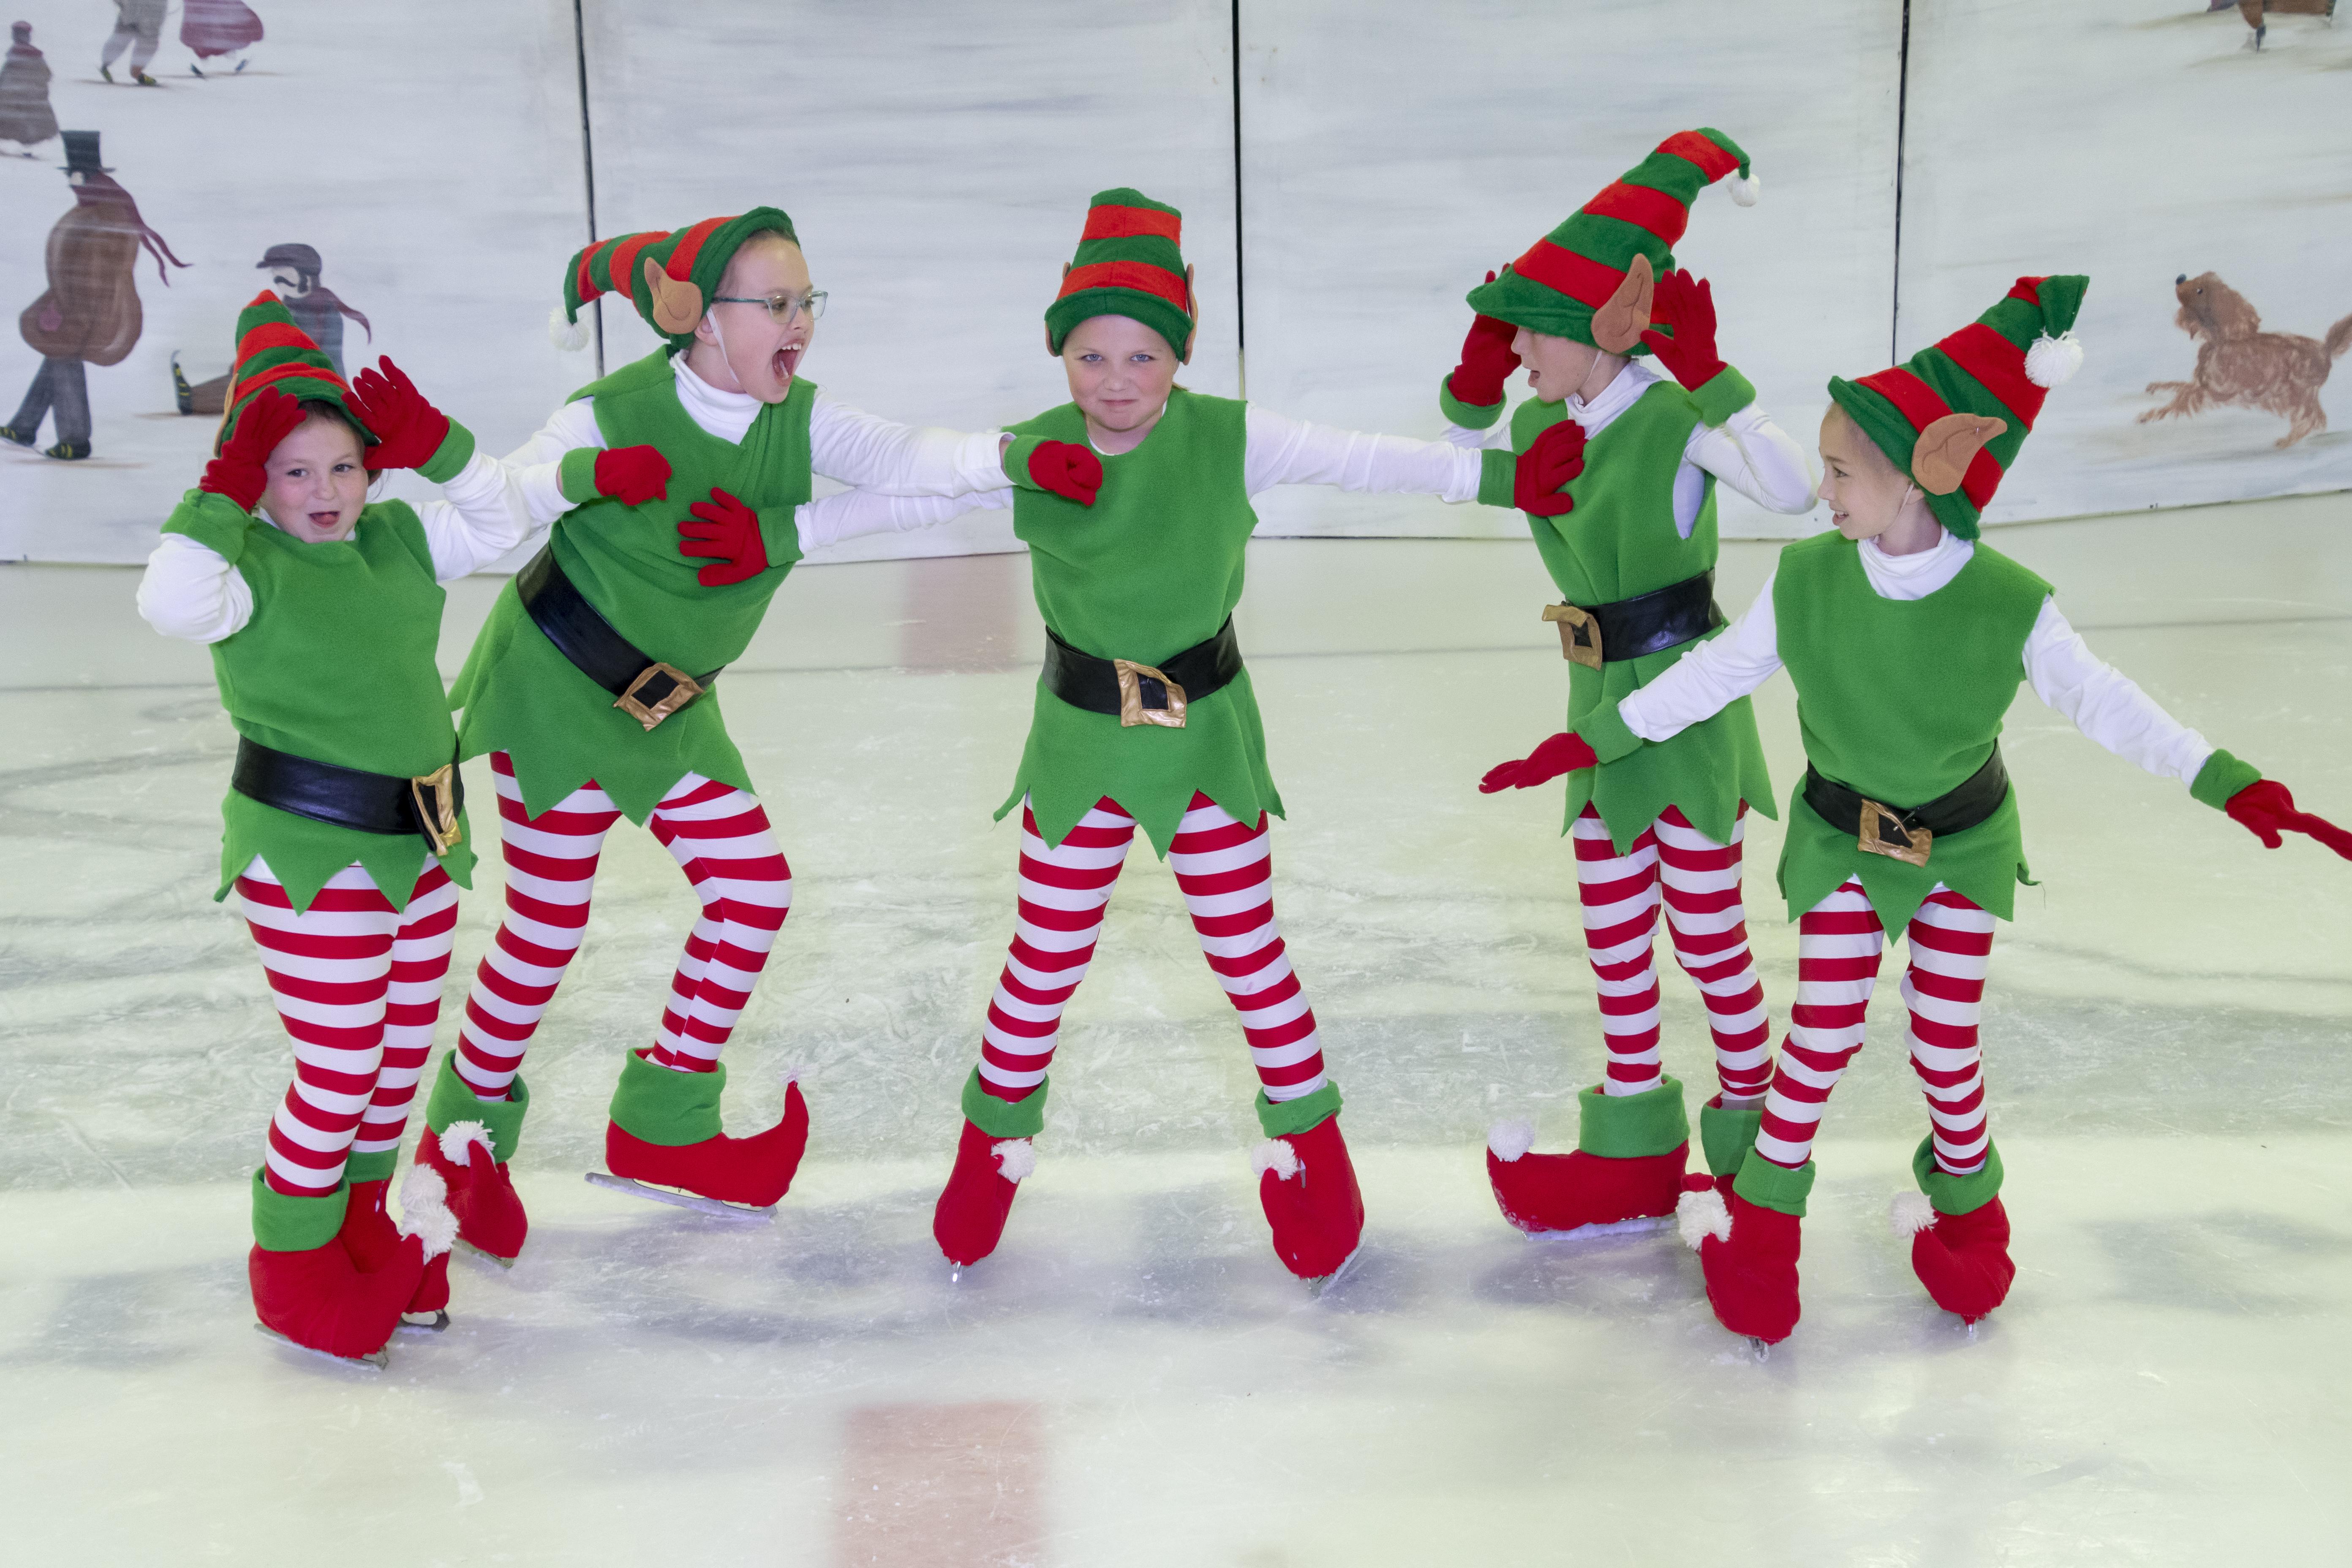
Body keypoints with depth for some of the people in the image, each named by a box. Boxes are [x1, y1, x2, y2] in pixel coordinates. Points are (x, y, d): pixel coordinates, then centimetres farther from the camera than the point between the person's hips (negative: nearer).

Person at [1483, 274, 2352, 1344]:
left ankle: (1963, 1200, 38)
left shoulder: (2009, 608, -23)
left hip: (1963, 848, 0)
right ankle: (1763, 1212, 24)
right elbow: (1714, 675, -6)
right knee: (1824, 1033, 2)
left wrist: (2239, 789, -21)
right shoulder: (1805, 582, -18)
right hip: (1842, 843, 0)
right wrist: (1590, 742, -3)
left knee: (1947, 1042, 9)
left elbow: (2106, 706, -15)